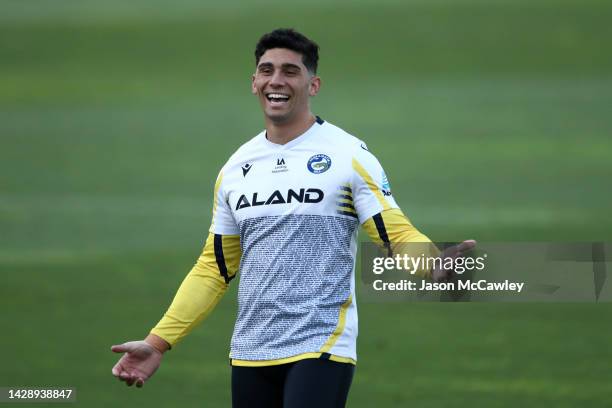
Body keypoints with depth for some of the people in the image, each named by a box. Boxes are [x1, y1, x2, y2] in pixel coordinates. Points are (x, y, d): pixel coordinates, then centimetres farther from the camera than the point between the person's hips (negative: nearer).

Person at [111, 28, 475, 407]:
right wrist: (157, 343, 11)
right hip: (249, 355, 5)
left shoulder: (349, 155, -3)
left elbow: (396, 234, -9)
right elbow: (214, 269, 17)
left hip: (321, 351, -5)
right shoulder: (235, 168, 12)